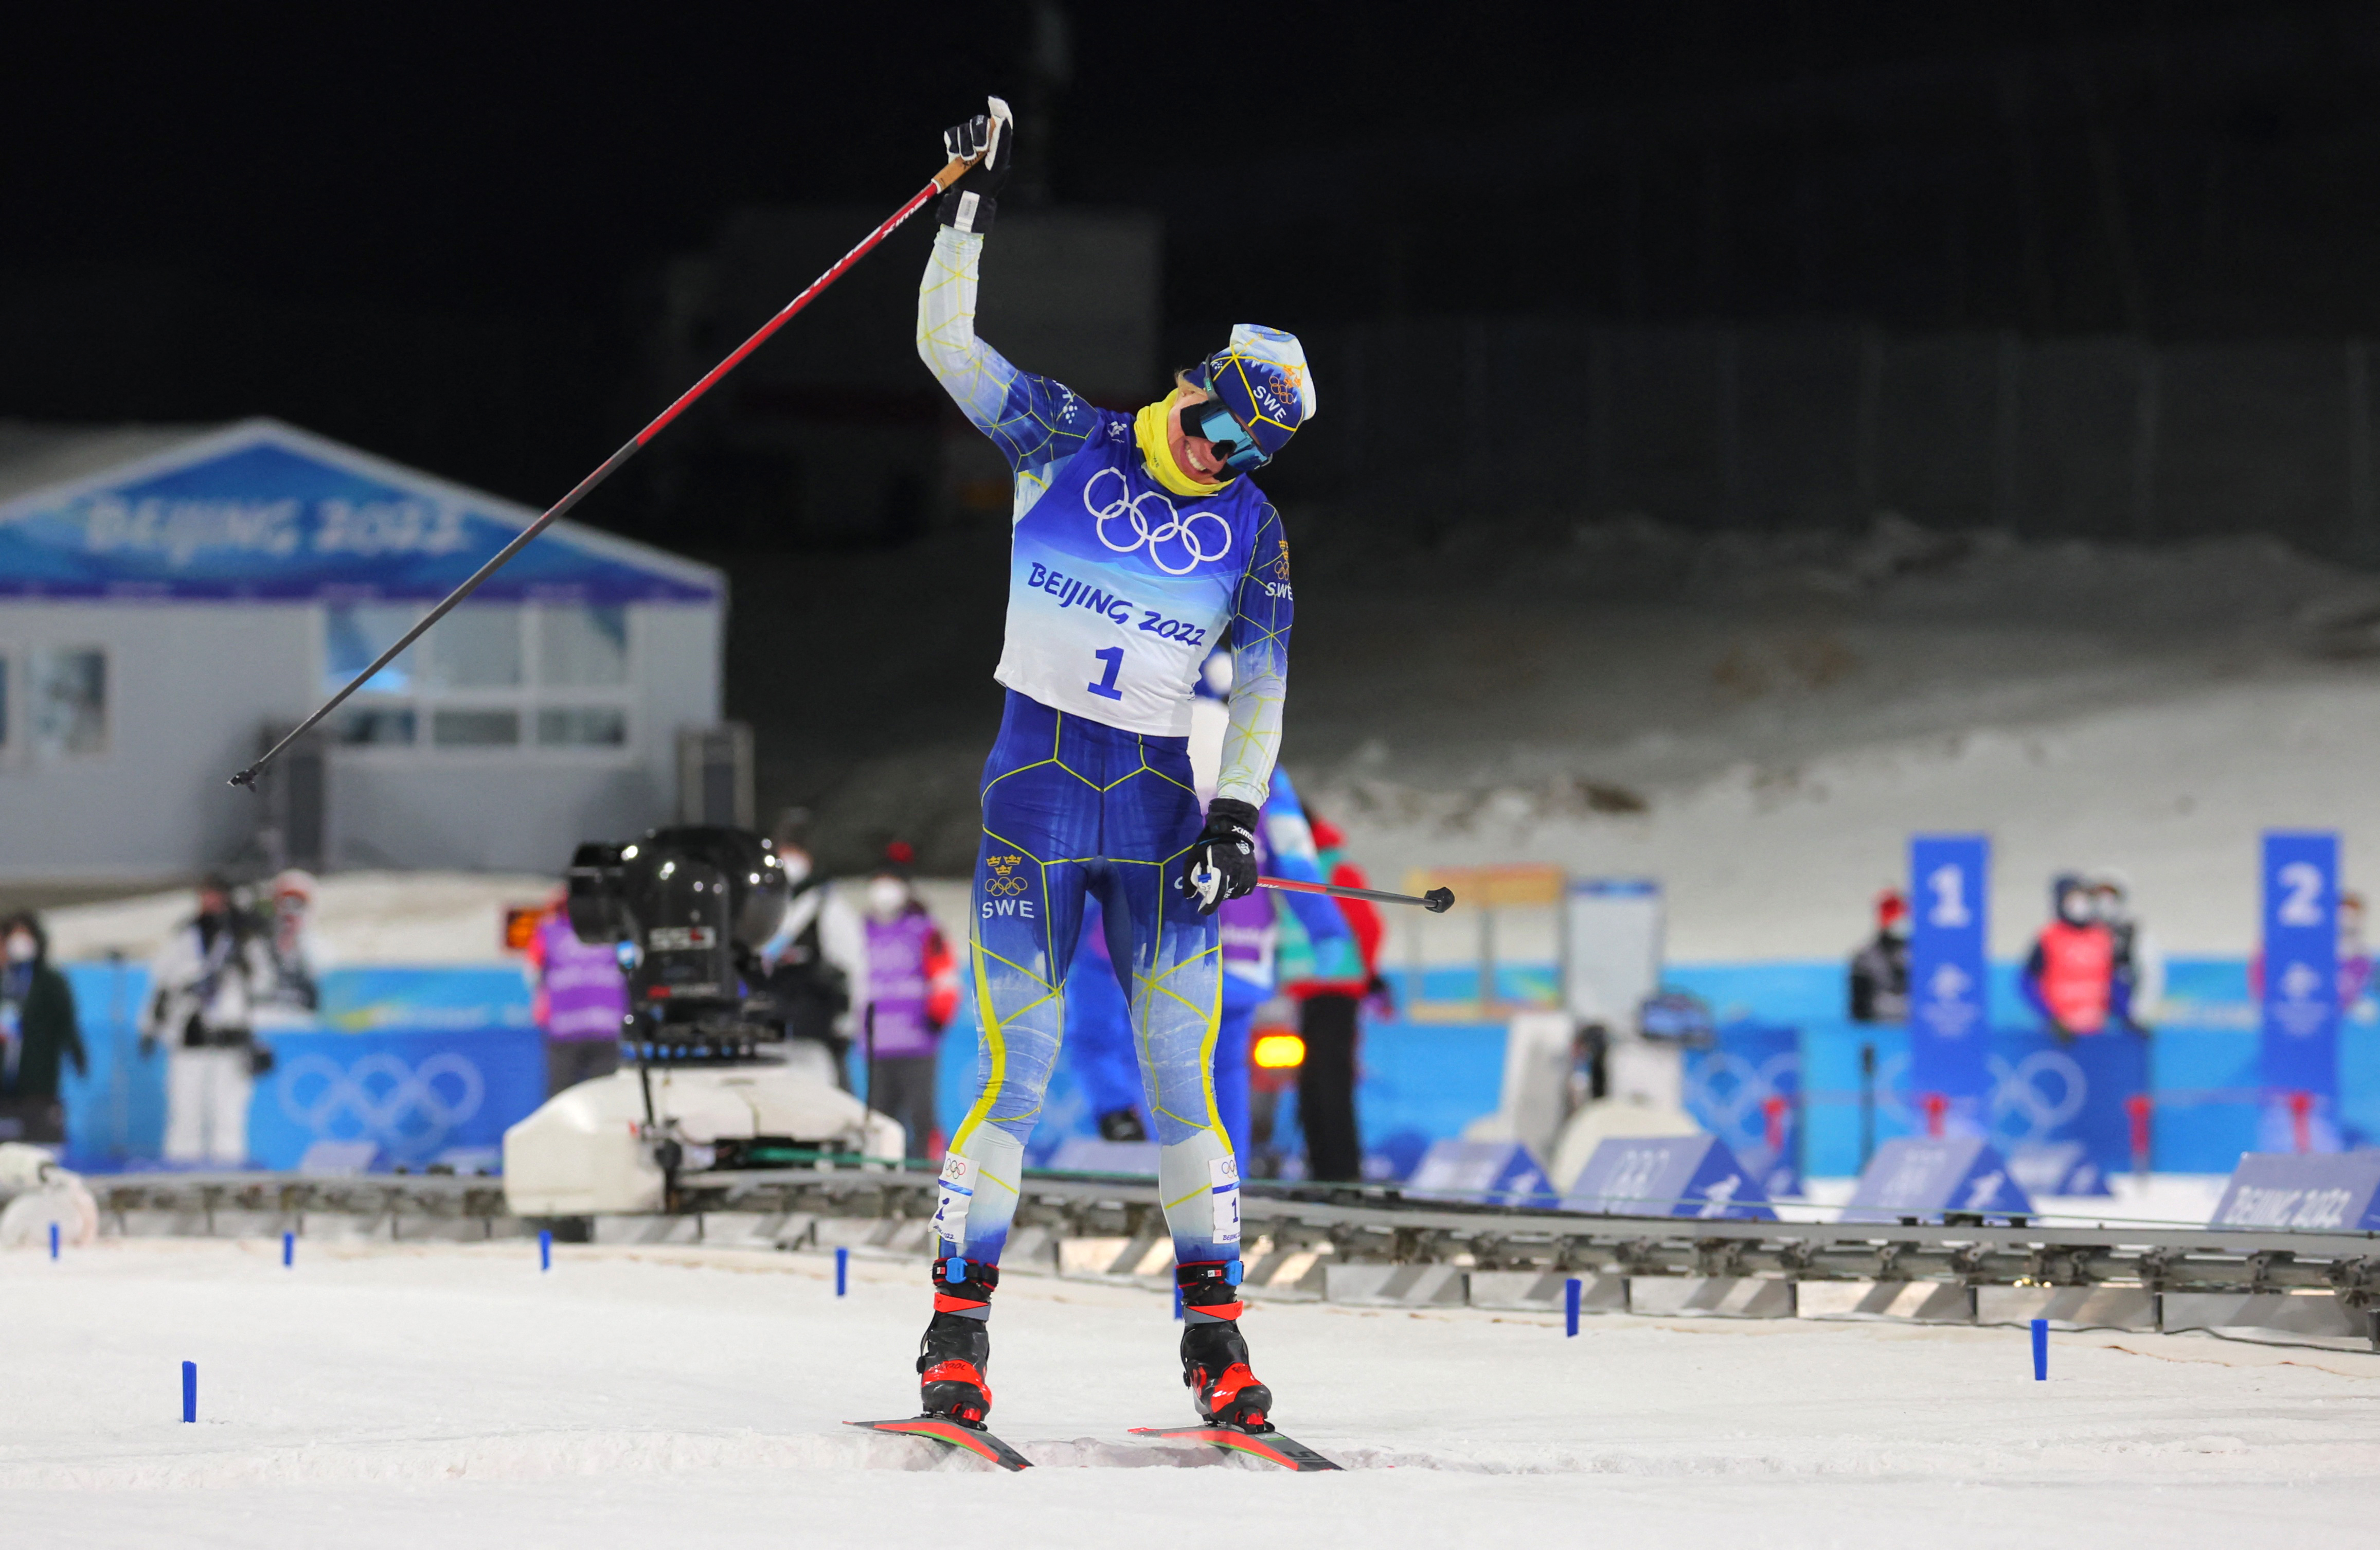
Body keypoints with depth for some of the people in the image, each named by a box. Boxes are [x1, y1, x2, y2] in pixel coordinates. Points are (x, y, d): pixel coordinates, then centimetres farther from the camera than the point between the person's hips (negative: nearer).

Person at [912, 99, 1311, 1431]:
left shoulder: (1253, 530, 7)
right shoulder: (1066, 443, 1)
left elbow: (1264, 684, 8)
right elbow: (949, 343, -2)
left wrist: (1237, 815, -3)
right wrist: (975, 208, -9)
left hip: (1159, 798, 2)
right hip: (1039, 782, -2)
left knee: (1181, 1068, -1)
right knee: (1019, 1059, -8)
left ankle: (1215, 1331, 6)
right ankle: (959, 1328, -1)